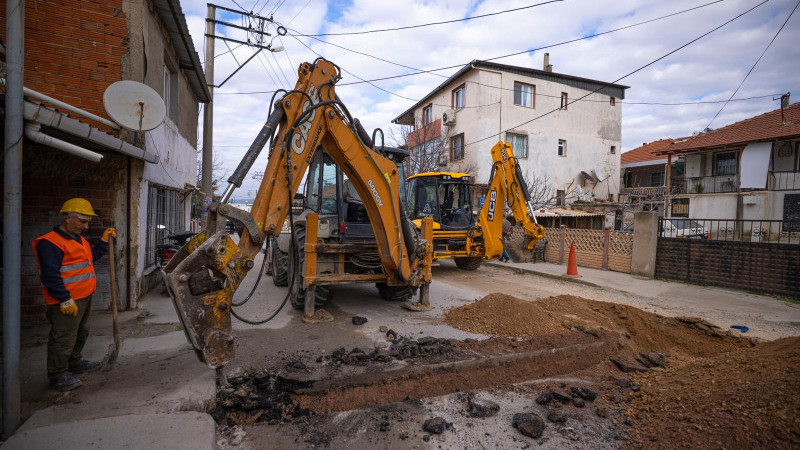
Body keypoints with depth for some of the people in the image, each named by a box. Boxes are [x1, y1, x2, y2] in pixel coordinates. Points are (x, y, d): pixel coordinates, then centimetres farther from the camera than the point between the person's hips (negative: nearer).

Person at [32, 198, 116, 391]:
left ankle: (75, 363, 40)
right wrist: (65, 300, -23)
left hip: (84, 297, 10)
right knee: (64, 338, -1)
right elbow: (50, 275, -22)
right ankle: (57, 375, 12)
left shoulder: (78, 239, 14)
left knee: (81, 333, 23)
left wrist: (104, 241, 15)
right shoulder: (50, 243, -18)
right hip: (66, 301, -10)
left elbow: (91, 257, 27)